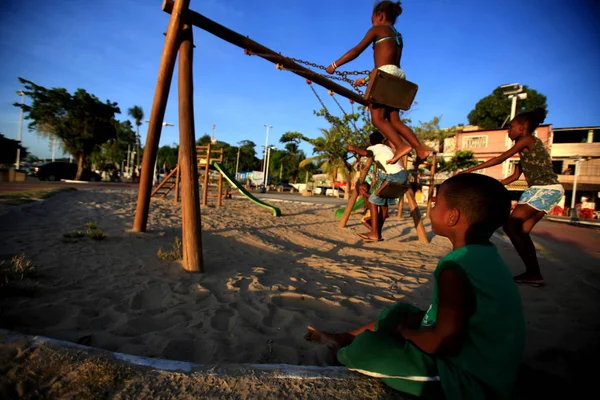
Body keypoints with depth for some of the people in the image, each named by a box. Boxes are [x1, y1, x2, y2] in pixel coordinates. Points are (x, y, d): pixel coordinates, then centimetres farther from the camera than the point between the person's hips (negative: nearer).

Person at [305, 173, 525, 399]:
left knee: (367, 348, -10)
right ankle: (343, 338, 30)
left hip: (468, 379, -9)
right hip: (483, 366, 9)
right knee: (401, 313, 17)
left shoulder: (456, 267, -30)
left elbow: (445, 342, -32)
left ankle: (343, 353, 24)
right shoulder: (485, 255, 1)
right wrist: (412, 322, 6)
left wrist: (406, 332, -12)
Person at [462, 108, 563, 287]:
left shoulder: (527, 140, -4)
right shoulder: (527, 148, 22)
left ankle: (533, 272, -7)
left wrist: (471, 169, -12)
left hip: (544, 190, -9)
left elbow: (500, 159, -12)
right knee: (521, 231, 10)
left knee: (511, 226, -10)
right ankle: (533, 273, 14)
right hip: (549, 191, 9)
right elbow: (515, 176, 21)